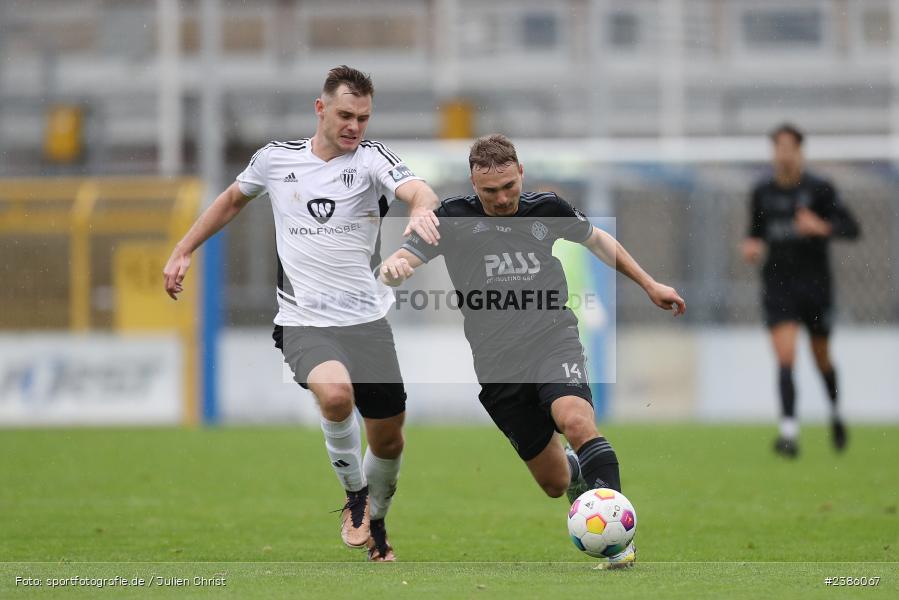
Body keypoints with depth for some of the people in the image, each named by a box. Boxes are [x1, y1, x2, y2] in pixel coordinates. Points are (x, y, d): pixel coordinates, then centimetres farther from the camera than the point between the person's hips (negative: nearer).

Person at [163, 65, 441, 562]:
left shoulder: (371, 158, -3)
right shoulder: (275, 158, 3)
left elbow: (418, 190, -23)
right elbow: (233, 199, 23)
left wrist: (422, 208, -47)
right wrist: (183, 251, 22)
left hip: (367, 319, 1)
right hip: (303, 321, -1)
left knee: (388, 436, 6)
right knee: (335, 392, -31)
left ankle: (374, 520, 38)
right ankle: (355, 495, -6)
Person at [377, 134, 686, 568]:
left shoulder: (546, 209, 8)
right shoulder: (453, 219, 1)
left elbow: (595, 239, 27)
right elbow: (396, 265, -6)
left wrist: (648, 284, 28)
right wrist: (393, 268, -31)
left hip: (552, 337, -1)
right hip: (497, 365, 1)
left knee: (575, 420, -33)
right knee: (554, 482, 5)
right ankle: (576, 468, 45)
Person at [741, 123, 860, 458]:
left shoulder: (820, 189, -6)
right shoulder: (762, 192, 5)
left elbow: (851, 228, -10)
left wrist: (822, 227, -27)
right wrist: (752, 245, -2)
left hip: (815, 283, -1)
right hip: (778, 284, 1)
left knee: (822, 358, 13)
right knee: (785, 358, -15)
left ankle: (836, 414, 42)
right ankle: (789, 432, -21)